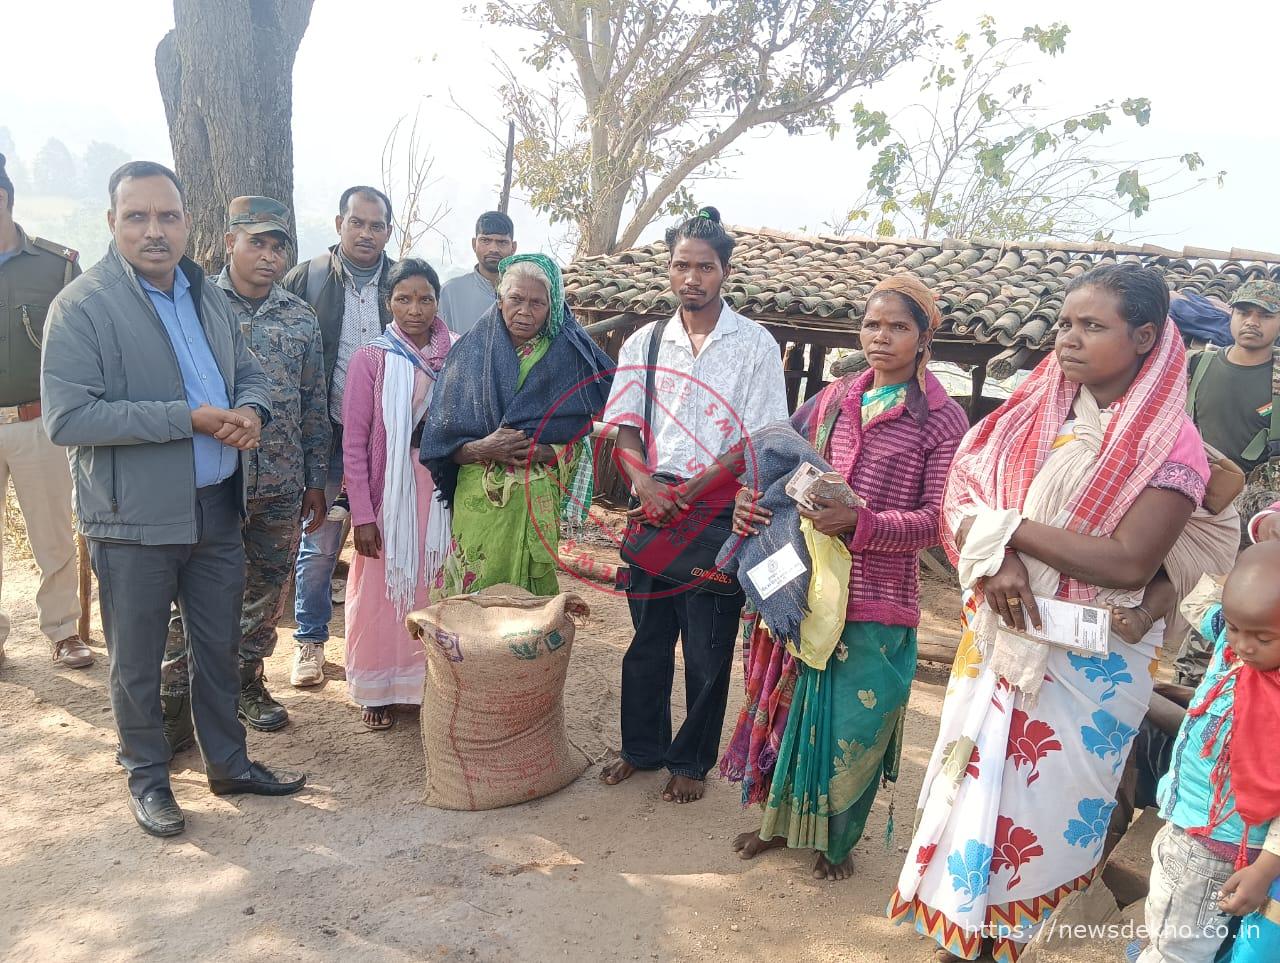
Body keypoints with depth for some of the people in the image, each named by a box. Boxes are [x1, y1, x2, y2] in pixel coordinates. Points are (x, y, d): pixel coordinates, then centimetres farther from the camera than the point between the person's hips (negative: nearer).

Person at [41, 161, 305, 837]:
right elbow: (67, 419, -19)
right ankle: (147, 776, 31)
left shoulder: (208, 296, 9)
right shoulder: (81, 306, -11)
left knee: (219, 645, 17)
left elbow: (251, 374, 17)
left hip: (216, 508, 6)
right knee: (137, 660, 11)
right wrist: (187, 418, -22)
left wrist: (250, 410, -7)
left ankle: (228, 762, 34)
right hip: (134, 518, -5)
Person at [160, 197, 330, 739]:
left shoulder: (301, 317, 7)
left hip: (282, 487, 3)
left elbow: (314, 404, 11)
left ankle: (248, 681, 32)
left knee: (266, 592, 14)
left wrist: (315, 481, 10)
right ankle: (174, 702, 16)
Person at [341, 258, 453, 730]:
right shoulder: (370, 359, -7)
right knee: (382, 592, 7)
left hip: (439, 492, 2)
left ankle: (428, 683, 28)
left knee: (432, 590, 10)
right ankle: (377, 690, 25)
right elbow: (354, 443, -7)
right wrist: (362, 514, -10)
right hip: (389, 491, -2)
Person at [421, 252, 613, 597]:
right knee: (471, 595, 3)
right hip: (477, 499, 0)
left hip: (537, 501, 0)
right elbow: (441, 440, 2)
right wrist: (482, 449, -15)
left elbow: (576, 441, 4)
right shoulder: (471, 351, 5)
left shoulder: (567, 359, 4)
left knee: (528, 598, 4)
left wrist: (541, 452, -13)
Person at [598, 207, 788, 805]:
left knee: (708, 650, 7)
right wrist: (645, 483, -15)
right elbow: (623, 429, 5)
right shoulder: (645, 342, 7)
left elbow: (759, 441, -8)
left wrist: (686, 492, -16)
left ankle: (691, 761, 26)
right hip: (651, 510, 3)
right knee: (647, 639, 14)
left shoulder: (755, 346, -3)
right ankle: (642, 746, 33)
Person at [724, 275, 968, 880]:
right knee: (793, 706, 16)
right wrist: (753, 500, -7)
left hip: (877, 602, -4)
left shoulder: (942, 419, -7)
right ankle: (782, 819, 39)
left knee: (855, 725, 8)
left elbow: (936, 518, -12)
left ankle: (838, 841, 33)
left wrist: (859, 522, -26)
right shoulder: (835, 398, 7)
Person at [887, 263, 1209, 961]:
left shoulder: (1172, 446, -12)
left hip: (1090, 661, -4)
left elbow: (1129, 564, -22)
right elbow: (961, 499, -3)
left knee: (1043, 805, 9)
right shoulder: (1032, 415, 2)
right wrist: (998, 559, -22)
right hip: (1000, 636, 4)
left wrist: (1010, 526, -17)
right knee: (974, 784, 14)